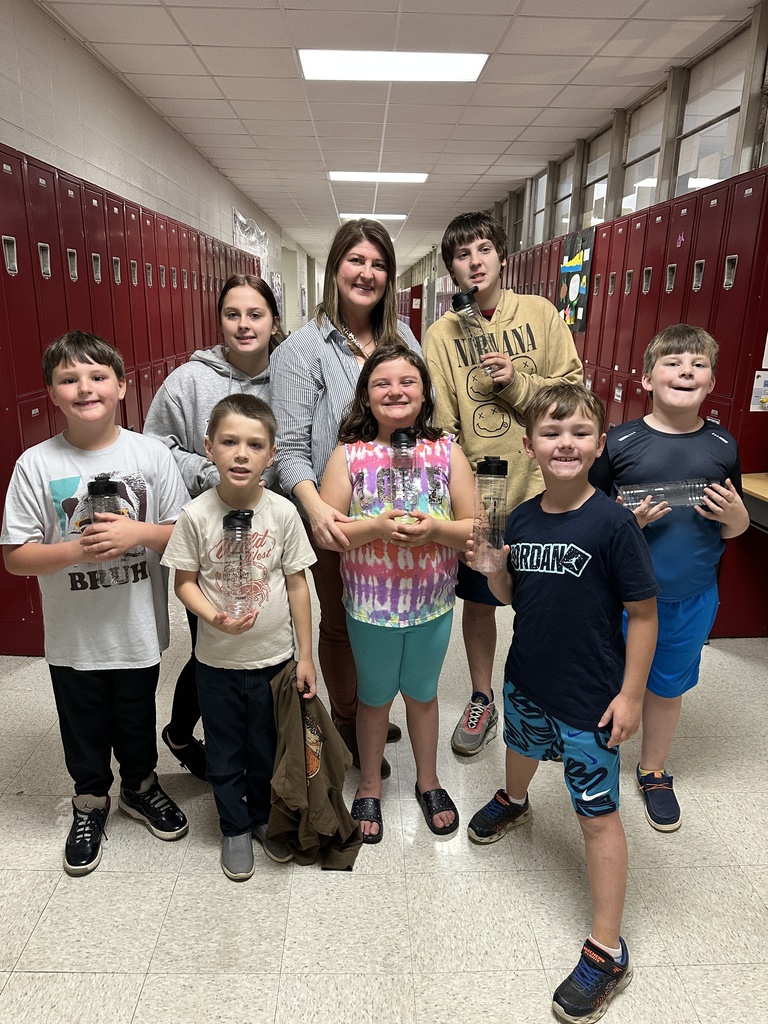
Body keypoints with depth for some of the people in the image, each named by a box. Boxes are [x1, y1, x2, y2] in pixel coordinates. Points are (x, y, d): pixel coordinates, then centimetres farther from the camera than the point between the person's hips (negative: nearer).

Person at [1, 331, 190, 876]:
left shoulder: (151, 453, -9)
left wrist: (138, 533, -23)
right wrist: (77, 549, -23)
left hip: (139, 631, 0)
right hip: (73, 637, 0)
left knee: (138, 718, 21)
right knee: (84, 728, 20)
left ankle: (140, 786, 49)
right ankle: (91, 802, 47)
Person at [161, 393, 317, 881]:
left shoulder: (282, 512, -12)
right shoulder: (196, 515, -14)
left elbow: (296, 584, -5)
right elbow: (185, 582, -4)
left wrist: (306, 656, -2)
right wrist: (214, 617, -24)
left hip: (274, 657, 0)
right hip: (217, 660, 0)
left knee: (268, 747, 19)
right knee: (225, 751, 18)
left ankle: (264, 817, 46)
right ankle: (235, 828, 42)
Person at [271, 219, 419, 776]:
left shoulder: (402, 336, 6)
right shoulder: (303, 349, -9)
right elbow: (290, 447, -16)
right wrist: (315, 507, -34)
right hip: (338, 519, -5)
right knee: (341, 621, 13)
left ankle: (368, 710, 44)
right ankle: (346, 722, 37)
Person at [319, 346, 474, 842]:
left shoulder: (447, 452, -6)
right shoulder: (349, 455, -9)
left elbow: (476, 529, -6)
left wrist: (435, 529, -24)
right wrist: (376, 526, -26)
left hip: (433, 604, 1)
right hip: (370, 605, -1)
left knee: (422, 693, 21)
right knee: (375, 698, 19)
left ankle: (428, 782, 46)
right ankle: (369, 788, 42)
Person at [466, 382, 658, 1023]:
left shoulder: (613, 524, -22)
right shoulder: (522, 519, -6)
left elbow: (643, 614, -15)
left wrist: (630, 694, -14)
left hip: (590, 697, -5)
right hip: (526, 679, 6)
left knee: (598, 815, 7)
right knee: (523, 747, 33)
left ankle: (607, 953, 25)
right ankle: (513, 803, 67)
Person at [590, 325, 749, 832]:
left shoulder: (723, 446, -1)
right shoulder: (620, 442, -11)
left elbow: (736, 527, 9)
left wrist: (735, 516, -12)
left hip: (692, 598, 3)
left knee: (668, 687, 19)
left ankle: (654, 771, 42)